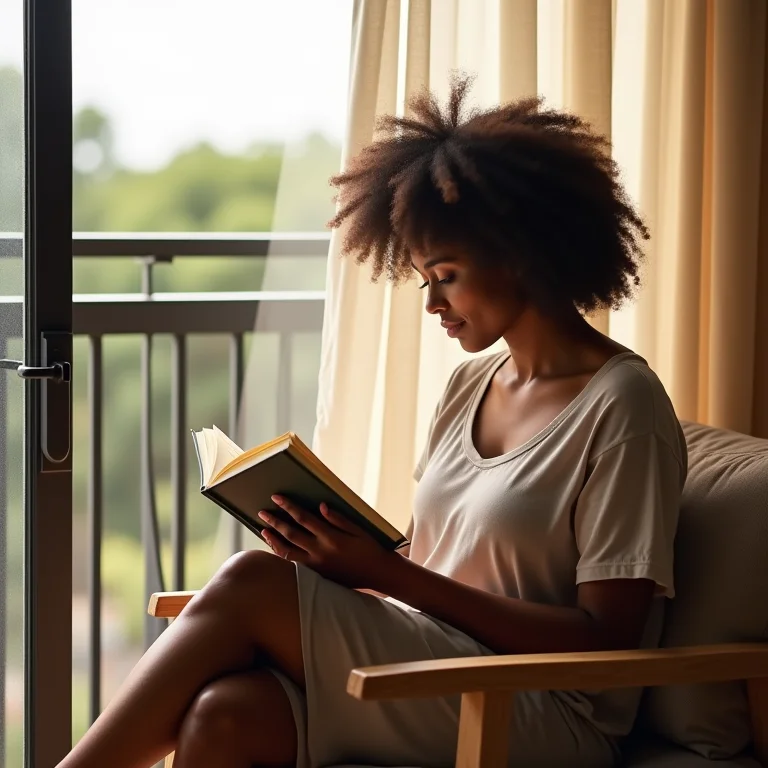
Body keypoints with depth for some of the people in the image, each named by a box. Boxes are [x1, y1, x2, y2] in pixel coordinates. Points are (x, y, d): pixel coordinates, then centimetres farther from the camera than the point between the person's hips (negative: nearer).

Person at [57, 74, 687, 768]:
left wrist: (389, 576, -17)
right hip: (430, 675, 6)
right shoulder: (472, 384, 17)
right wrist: (342, 559, -6)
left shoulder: (623, 406, -6)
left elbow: (603, 639, -12)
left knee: (252, 584, -22)